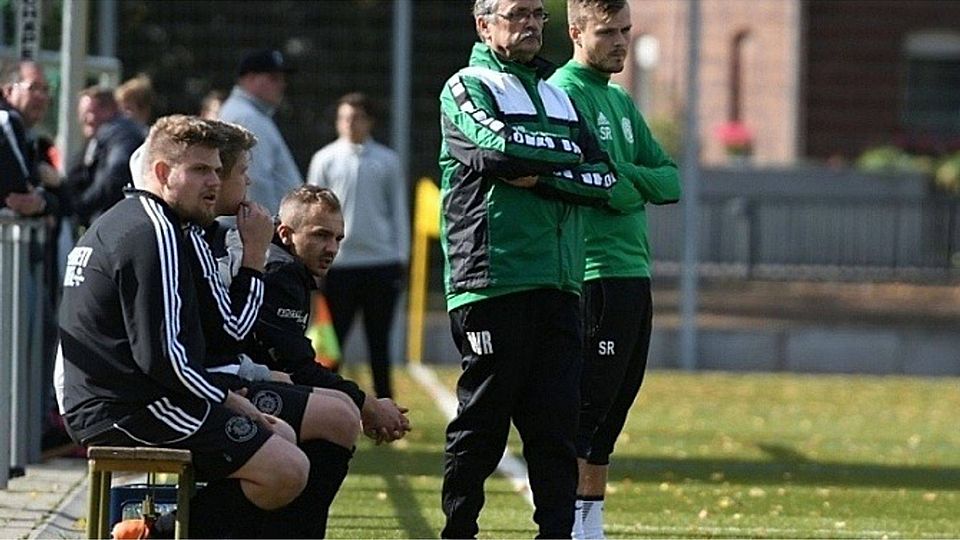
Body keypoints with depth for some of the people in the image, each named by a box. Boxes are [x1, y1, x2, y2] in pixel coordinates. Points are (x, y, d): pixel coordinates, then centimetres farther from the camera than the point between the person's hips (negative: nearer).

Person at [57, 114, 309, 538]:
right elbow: (161, 355, -21)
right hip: (130, 412, -11)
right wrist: (226, 400, -7)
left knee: (281, 436, 19)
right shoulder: (154, 233, -14)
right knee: (288, 471, -17)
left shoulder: (117, 223, 21)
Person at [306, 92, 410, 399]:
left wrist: (401, 256, 4)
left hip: (381, 261, 1)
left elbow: (398, 211, 9)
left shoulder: (387, 161, 6)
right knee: (332, 341, 1)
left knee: (379, 342, 7)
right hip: (339, 262, -1)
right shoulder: (325, 160, 4)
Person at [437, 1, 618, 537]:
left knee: (559, 421, 0)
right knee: (482, 419, -3)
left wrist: (540, 176, -6)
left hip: (558, 281, 5)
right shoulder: (466, 87, 4)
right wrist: (566, 152, -1)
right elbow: (499, 146, -17)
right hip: (493, 280, -5)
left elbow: (602, 179, 10)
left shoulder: (558, 95, 23)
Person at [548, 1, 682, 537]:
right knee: (588, 407, -10)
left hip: (635, 275, 9)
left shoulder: (622, 103, 20)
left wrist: (628, 178, -4)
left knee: (615, 404, 11)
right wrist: (622, 186, -6)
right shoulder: (563, 94, -8)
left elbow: (670, 182, 13)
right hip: (596, 276, -9)